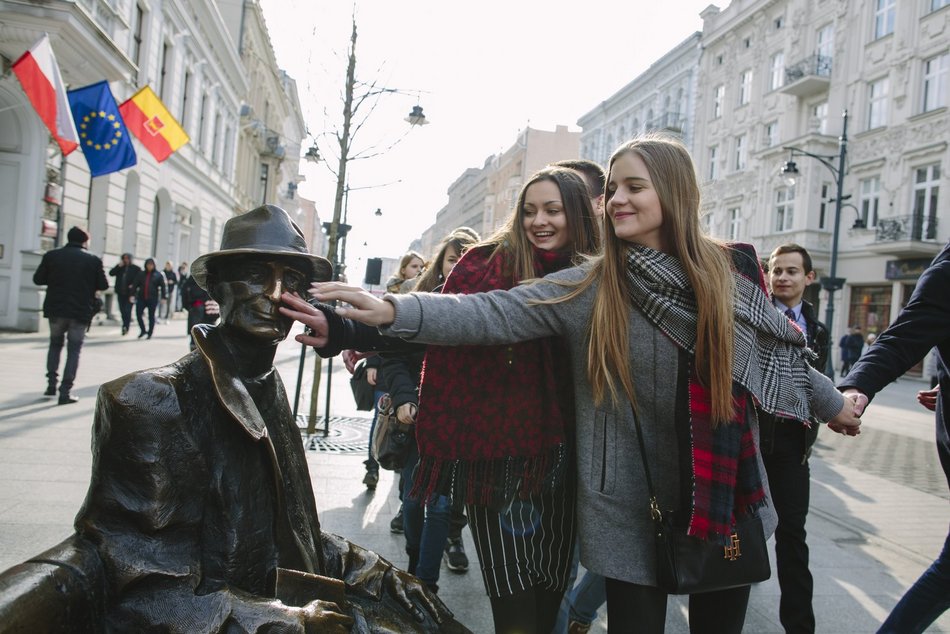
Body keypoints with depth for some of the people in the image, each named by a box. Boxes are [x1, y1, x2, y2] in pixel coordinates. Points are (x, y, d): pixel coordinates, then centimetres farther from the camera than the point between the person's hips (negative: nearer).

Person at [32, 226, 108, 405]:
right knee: (74, 349, 5)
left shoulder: (51, 255, 0)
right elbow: (103, 285, -3)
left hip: (56, 309, 2)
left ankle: (52, 383, 18)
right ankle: (65, 391, 0)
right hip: (80, 311, -2)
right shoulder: (93, 260, -6)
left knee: (55, 344, 22)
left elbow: (38, 279, 2)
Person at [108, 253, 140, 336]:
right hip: (121, 292, 4)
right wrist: (118, 266, -8)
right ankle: (125, 327, 22)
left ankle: (125, 327, -8)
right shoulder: (120, 268, 11)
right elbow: (111, 273, 1)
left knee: (127, 310, -11)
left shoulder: (136, 269, 1)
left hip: (130, 293, -4)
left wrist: (133, 285, -13)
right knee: (122, 310, 9)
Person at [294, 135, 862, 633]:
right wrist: (392, 311, -30)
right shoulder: (590, 286, -8)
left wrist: (833, 404, 29)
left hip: (724, 498, 2)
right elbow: (491, 314, -18)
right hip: (633, 506, -2)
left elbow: (782, 348, 14)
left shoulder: (729, 273, -2)